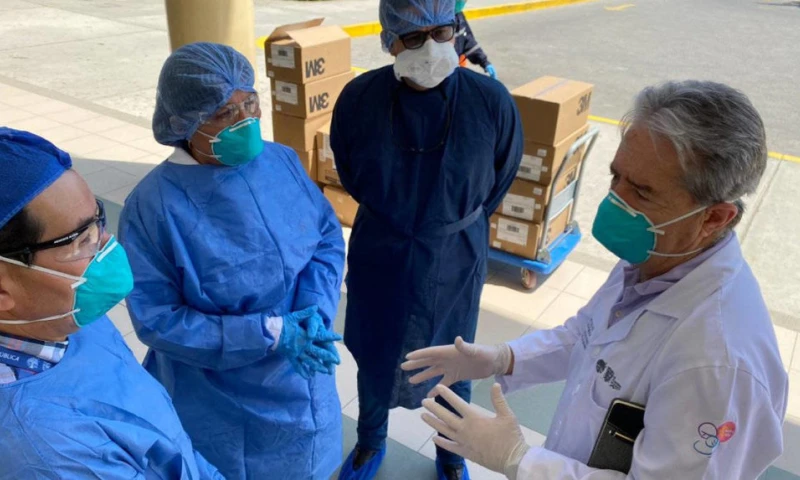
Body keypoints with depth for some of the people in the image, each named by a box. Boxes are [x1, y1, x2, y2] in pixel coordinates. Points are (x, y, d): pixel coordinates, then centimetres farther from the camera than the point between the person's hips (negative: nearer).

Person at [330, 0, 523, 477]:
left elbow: (502, 176, 1)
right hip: (379, 254, 1)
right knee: (373, 354, 19)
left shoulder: (491, 100, -19)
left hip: (454, 259, -1)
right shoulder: (359, 98, -16)